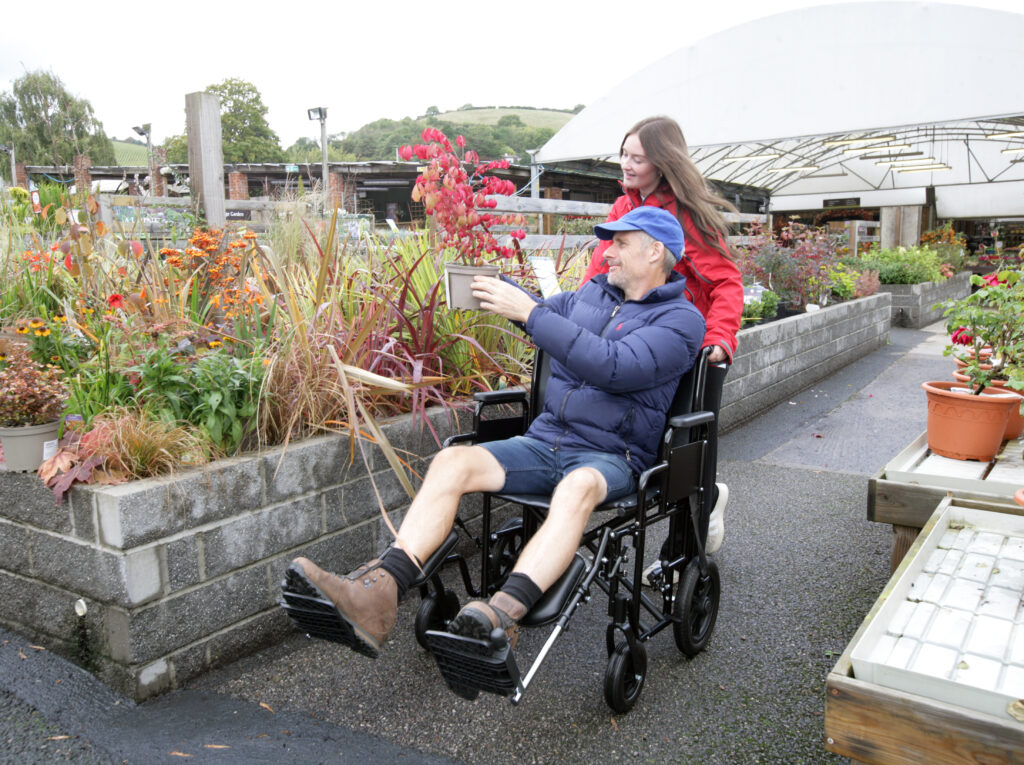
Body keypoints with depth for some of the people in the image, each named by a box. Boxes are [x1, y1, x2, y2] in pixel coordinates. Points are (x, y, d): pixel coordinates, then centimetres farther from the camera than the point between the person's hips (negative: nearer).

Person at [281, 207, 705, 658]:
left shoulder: (681, 320, -3)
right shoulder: (593, 292, 20)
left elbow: (613, 367, -21)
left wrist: (529, 312, -23)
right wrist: (497, 290, 8)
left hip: (610, 458, -5)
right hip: (544, 441, 5)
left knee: (578, 486, -41)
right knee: (452, 460, -20)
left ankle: (502, 614, -58)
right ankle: (378, 595, -36)